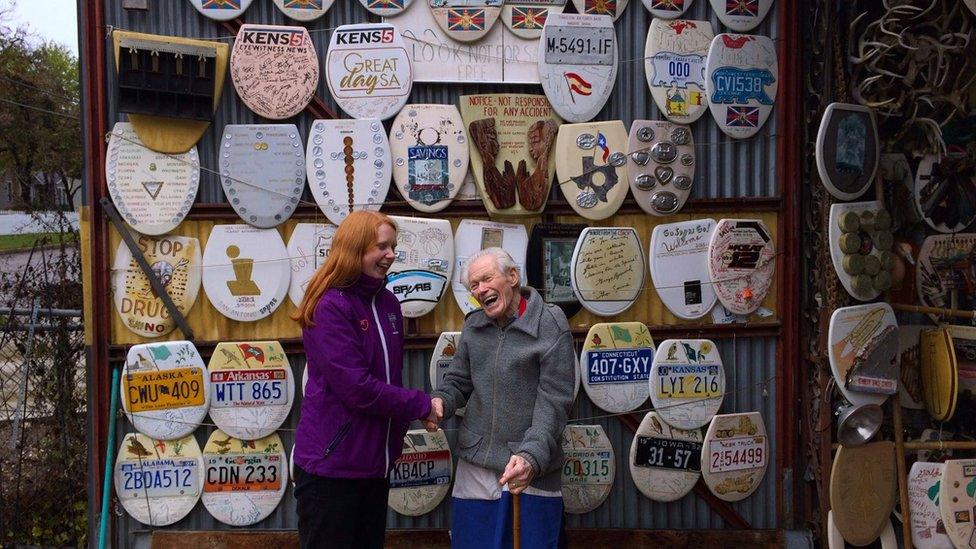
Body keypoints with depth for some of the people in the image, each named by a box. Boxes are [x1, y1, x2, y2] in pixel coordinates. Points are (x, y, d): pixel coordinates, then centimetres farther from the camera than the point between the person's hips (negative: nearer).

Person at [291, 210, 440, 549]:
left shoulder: (388, 304, 8)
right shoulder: (330, 307, -16)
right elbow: (357, 388, -22)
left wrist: (401, 423, 8)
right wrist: (421, 406, -13)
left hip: (375, 464, 8)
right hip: (330, 466, -8)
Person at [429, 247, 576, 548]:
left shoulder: (551, 324, -10)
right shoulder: (473, 326, 8)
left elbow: (554, 402, -15)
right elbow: (458, 381, 14)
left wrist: (532, 456, -28)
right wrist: (440, 401, -10)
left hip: (530, 472, -5)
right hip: (474, 468, 5)